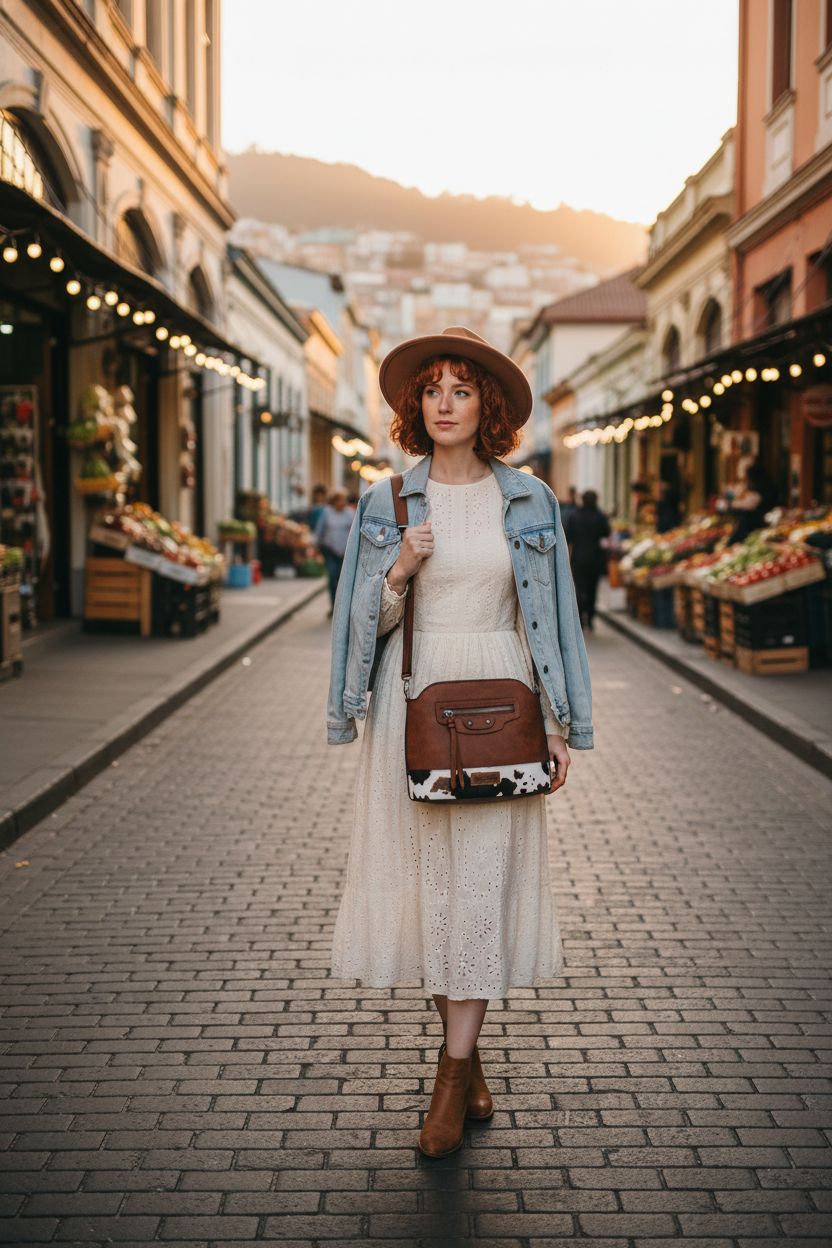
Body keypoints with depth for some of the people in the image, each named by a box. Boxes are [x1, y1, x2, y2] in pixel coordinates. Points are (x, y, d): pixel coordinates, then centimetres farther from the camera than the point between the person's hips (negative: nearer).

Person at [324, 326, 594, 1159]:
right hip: (415, 699, 1)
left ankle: (453, 1076, 1)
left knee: (483, 878, -5)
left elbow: (552, 614, 6)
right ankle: (464, 1052, 23)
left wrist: (560, 722, 2)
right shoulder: (387, 504, 3)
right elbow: (367, 620, 5)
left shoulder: (529, 502, 4)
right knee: (425, 872, 4)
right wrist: (399, 570, -15)